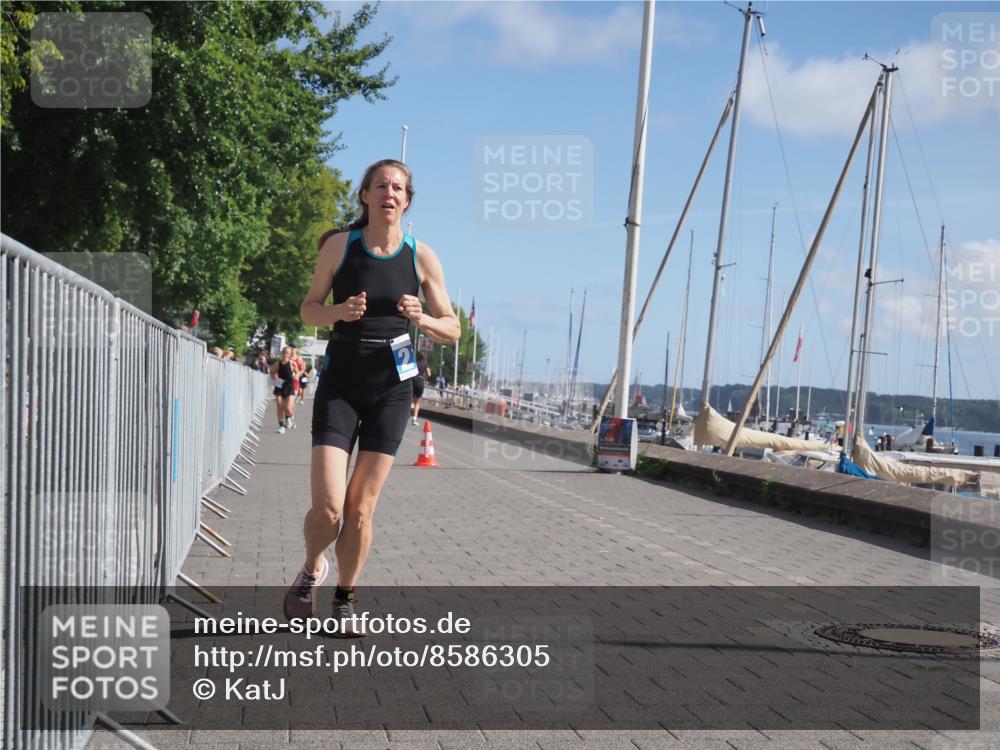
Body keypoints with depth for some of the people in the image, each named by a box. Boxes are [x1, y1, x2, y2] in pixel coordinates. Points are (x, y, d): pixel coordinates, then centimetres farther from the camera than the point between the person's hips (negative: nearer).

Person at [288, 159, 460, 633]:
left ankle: (345, 599, 23)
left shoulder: (422, 257, -1)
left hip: (391, 389, 1)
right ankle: (312, 569, 22)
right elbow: (309, 309, 6)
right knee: (327, 507, -10)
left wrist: (421, 319, -17)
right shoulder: (340, 245, -3)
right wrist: (339, 311, -15)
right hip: (339, 384, -1)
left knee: (361, 508, 3)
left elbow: (452, 331, 4)